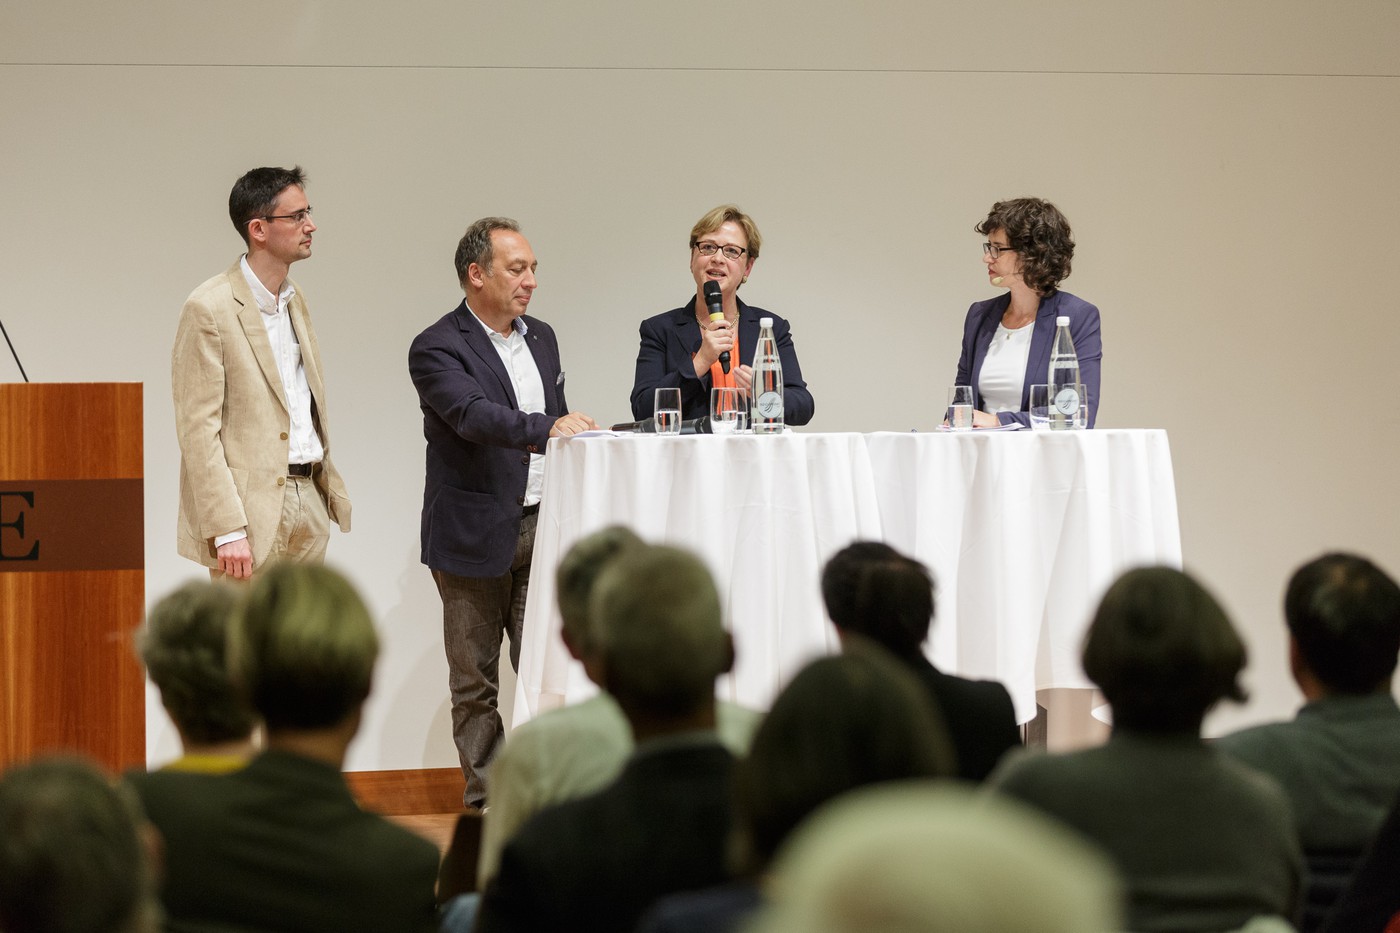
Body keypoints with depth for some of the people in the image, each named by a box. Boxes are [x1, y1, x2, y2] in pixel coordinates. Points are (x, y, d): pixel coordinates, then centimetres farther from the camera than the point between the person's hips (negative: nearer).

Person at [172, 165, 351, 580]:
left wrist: (329, 487, 14)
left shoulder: (294, 299, 15)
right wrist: (226, 530, -20)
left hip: (308, 500, 8)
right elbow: (198, 428, -15)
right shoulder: (209, 308, -11)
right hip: (252, 508, -8)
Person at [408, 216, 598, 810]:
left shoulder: (541, 338, 13)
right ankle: (488, 797, 10)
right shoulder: (438, 349, -10)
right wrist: (549, 427, -41)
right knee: (475, 680, 4)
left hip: (541, 527, 5)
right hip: (476, 535, -5)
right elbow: (475, 416, -28)